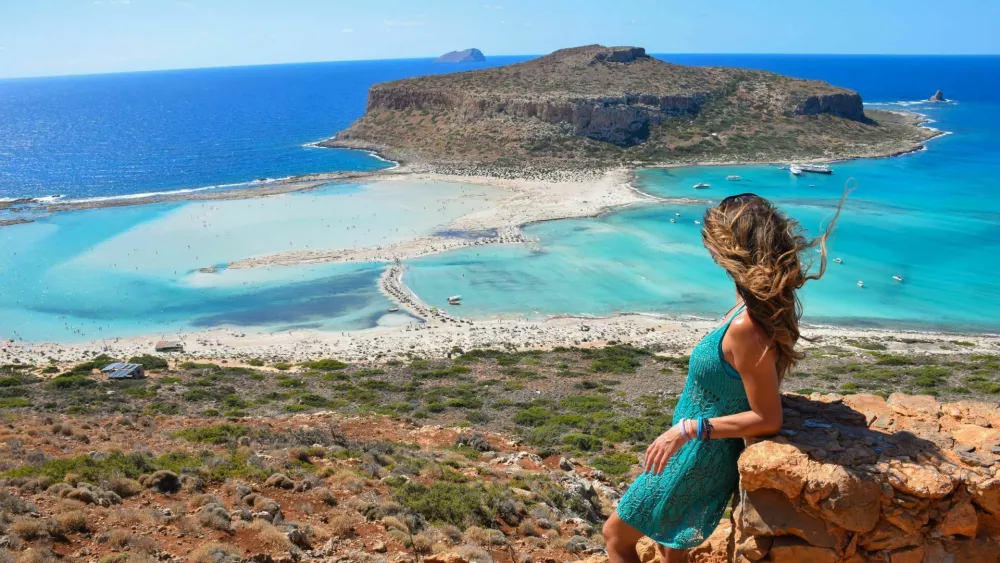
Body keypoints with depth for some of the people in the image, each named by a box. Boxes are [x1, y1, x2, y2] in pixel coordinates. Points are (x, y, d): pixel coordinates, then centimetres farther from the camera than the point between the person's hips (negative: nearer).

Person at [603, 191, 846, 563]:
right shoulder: (766, 305, -6)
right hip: (708, 454, 9)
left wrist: (688, 429, -28)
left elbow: (767, 419, -28)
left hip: (697, 461, -9)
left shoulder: (746, 326, -34)